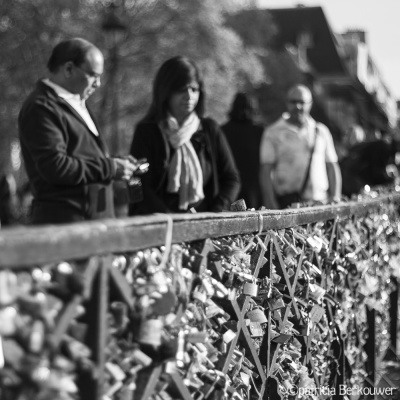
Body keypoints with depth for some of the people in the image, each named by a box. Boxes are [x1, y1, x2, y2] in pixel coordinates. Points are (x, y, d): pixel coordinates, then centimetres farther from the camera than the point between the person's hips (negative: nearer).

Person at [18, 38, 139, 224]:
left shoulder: (77, 103, 20)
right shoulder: (41, 107, -12)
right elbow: (55, 167, -21)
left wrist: (114, 164, 9)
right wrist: (109, 168, -15)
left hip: (95, 216, 9)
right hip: (63, 218, -9)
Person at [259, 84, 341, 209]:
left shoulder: (321, 132, 13)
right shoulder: (273, 133, 4)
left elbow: (332, 167, 15)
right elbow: (266, 172, 0)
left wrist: (335, 200, 6)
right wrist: (271, 205, -8)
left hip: (321, 202, 2)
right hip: (286, 202, -2)